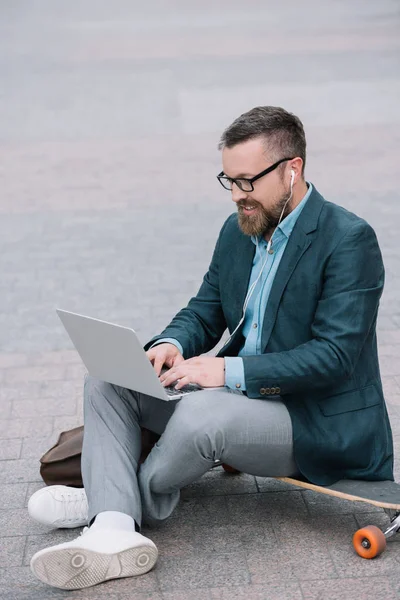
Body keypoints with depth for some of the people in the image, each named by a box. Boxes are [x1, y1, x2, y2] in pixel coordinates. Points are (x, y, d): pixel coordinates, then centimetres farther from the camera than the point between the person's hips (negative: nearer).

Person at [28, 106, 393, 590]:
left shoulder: (349, 239, -17)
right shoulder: (237, 230, 8)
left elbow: (335, 355, -22)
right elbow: (205, 310, 14)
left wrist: (231, 371, -27)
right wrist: (172, 344, -10)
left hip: (320, 421, -8)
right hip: (241, 395, 8)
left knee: (203, 413, -35)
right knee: (107, 379, -4)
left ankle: (129, 501, -3)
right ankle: (113, 530, -23)